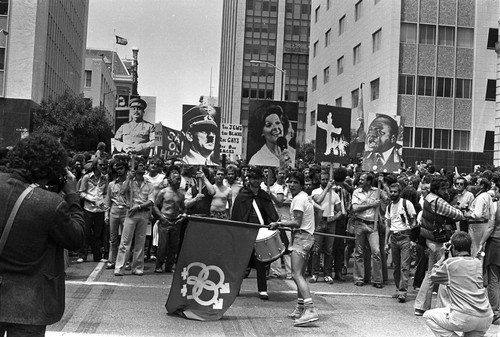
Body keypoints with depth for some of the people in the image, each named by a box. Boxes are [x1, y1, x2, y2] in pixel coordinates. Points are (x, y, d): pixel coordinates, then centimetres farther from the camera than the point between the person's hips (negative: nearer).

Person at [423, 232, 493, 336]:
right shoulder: (478, 263, 11)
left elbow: (433, 276, 12)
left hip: (465, 318, -6)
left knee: (428, 316, 14)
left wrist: (443, 256, 18)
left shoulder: (450, 263, -5)